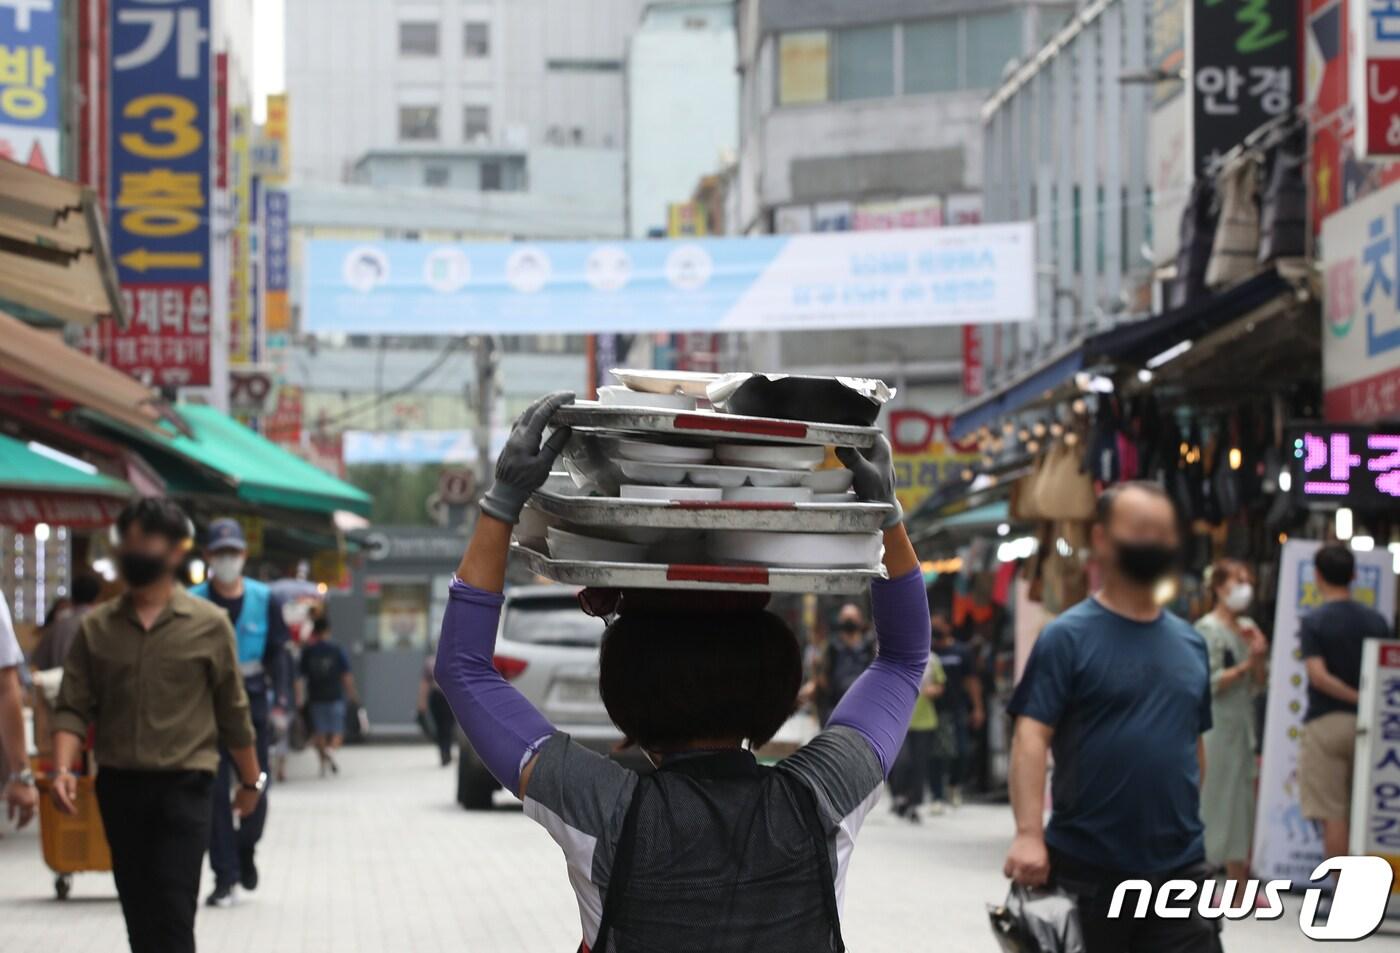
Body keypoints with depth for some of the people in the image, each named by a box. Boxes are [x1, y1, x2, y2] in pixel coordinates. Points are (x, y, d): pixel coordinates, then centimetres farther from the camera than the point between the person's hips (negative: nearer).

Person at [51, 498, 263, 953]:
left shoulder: (209, 624, -1)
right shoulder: (96, 626, 5)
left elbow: (233, 711, 5)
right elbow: (73, 707, 1)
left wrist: (251, 780, 11)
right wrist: (63, 769, -15)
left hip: (183, 788, -3)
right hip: (118, 787, 3)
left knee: (172, 915, -11)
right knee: (138, 914, 10)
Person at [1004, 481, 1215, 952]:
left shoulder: (1191, 643, 12)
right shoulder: (1068, 638, -5)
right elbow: (1031, 737, -14)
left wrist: (1195, 839, 16)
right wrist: (1029, 834, -26)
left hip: (1179, 867, 4)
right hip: (1088, 869, -4)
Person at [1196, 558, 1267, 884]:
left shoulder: (1248, 627, 13)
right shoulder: (1208, 629, -9)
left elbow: (1258, 686, 14)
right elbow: (1209, 683, -16)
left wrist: (1260, 658, -3)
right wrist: (1246, 665, -12)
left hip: (1244, 724, 8)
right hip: (1217, 728, -8)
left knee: (1244, 804, 8)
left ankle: (1240, 884, 13)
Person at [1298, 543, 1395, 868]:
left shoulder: (1314, 622, -6)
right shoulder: (1377, 621, 6)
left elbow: (1318, 675, -17)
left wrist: (1359, 697, -11)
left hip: (1326, 722, -4)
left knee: (1333, 816, -2)